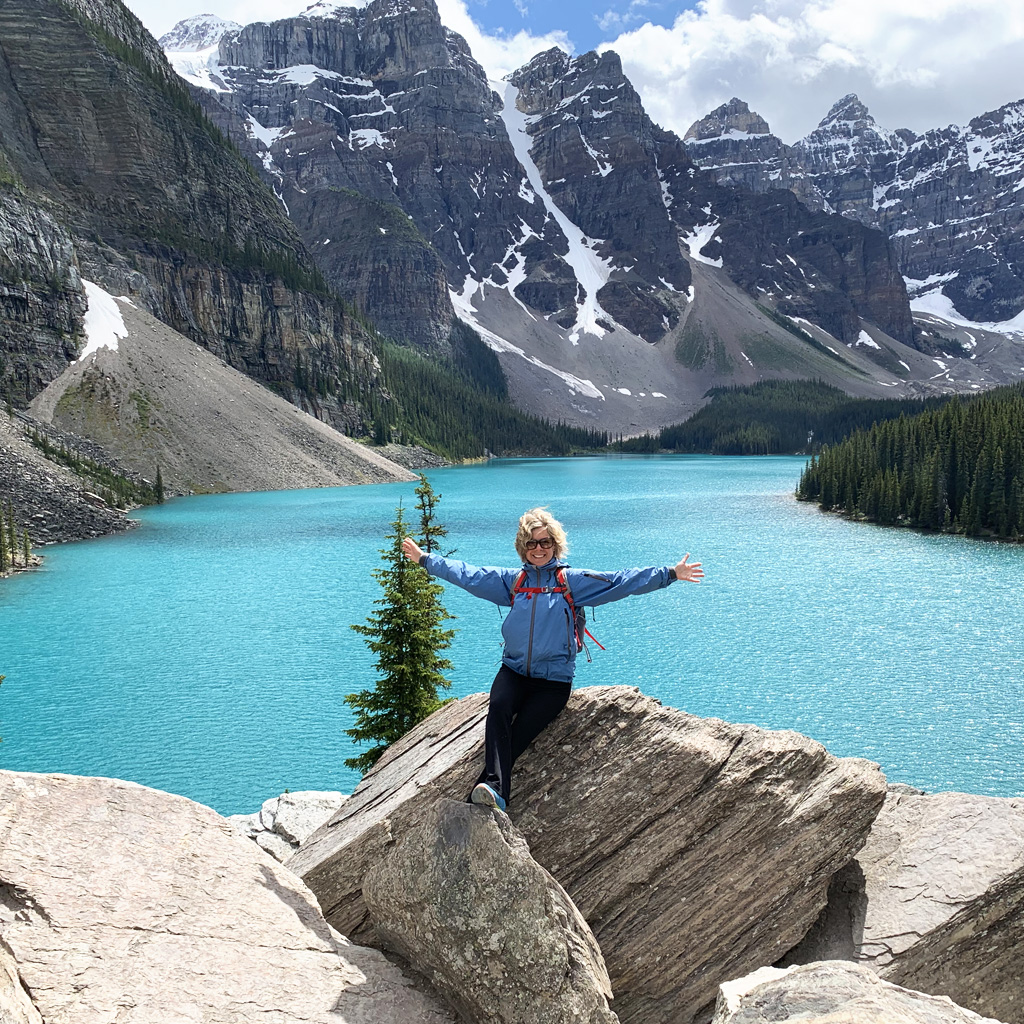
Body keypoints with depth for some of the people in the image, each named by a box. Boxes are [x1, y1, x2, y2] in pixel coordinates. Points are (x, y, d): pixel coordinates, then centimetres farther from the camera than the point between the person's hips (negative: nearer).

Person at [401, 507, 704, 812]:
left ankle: (488, 790, -31)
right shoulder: (511, 580, 15)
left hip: (554, 679, -2)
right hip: (514, 671, 2)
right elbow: (467, 574, 19)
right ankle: (495, 788, -40)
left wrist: (670, 573, -7)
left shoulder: (572, 581, 7)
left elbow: (621, 582, 1)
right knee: (498, 707, -29)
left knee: (520, 733, -23)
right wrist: (424, 558, 19)